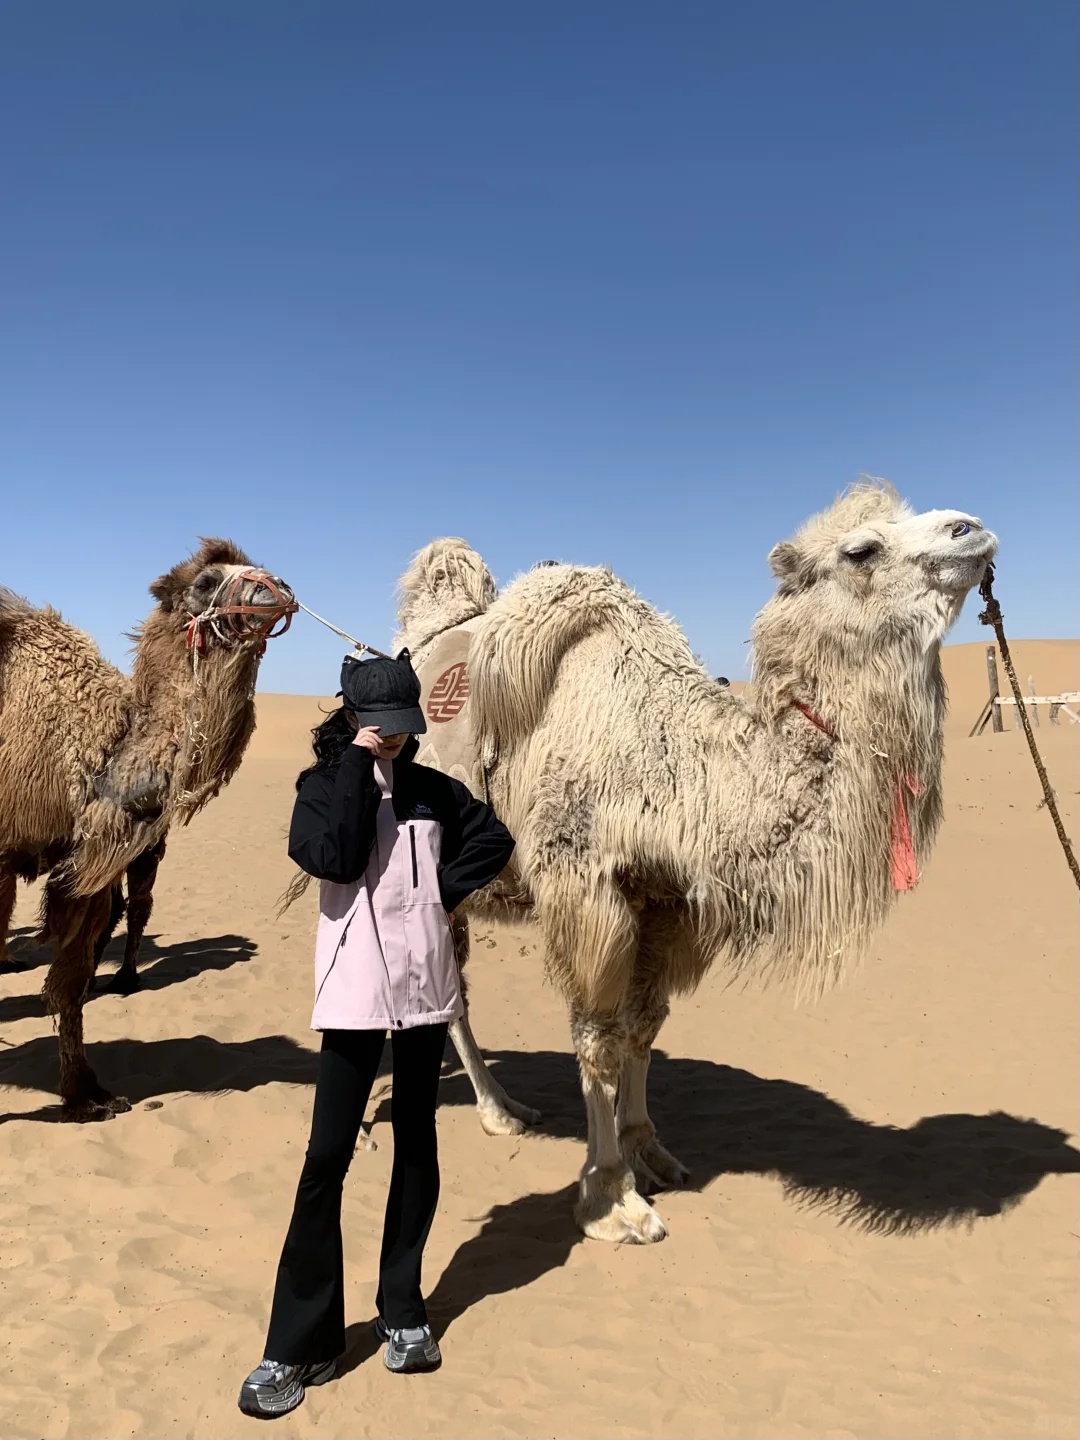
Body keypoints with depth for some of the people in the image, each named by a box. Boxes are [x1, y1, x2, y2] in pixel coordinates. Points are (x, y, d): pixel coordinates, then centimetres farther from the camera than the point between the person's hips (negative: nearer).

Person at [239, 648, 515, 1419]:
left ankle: (404, 1310, 28)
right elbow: (333, 857, -19)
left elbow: (494, 839, 14)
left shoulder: (434, 789, 5)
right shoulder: (323, 784, -2)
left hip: (424, 984, 3)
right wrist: (358, 767, -15)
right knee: (328, 1155, -4)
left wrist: (447, 890, 1)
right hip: (353, 989, -3)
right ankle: (301, 1343, 8)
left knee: (416, 1143, 12)